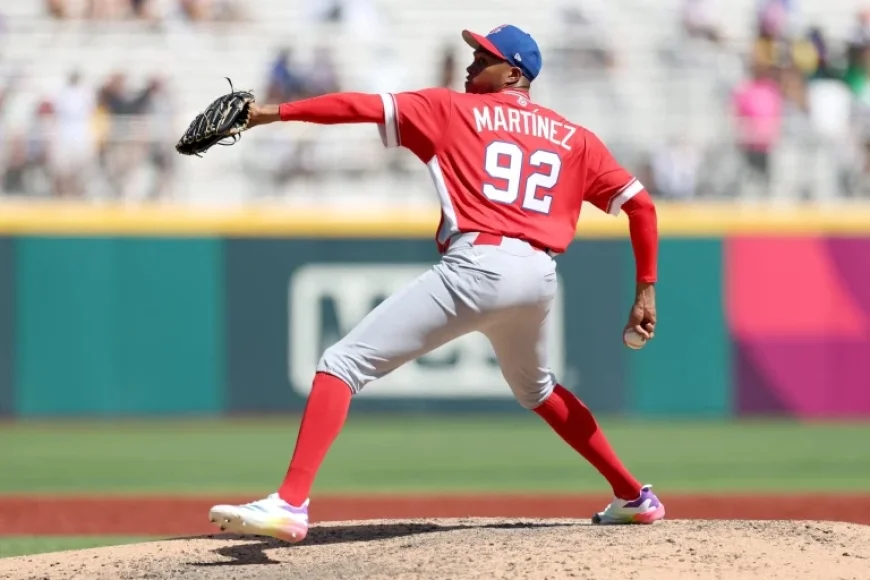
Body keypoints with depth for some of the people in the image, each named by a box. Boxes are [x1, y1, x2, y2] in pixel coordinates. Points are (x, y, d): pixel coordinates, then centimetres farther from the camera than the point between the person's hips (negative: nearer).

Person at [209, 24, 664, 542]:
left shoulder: (453, 109, 11)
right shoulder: (574, 138, 21)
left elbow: (364, 107, 3)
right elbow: (640, 203, 16)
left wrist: (272, 113, 2)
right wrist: (646, 291, 19)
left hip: (477, 267, -6)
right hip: (540, 276, 6)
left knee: (344, 363, -7)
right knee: (536, 390, 36)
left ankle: (291, 504, -25)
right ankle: (634, 497, 39)